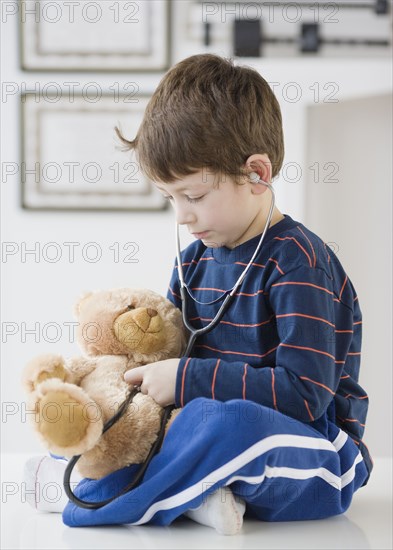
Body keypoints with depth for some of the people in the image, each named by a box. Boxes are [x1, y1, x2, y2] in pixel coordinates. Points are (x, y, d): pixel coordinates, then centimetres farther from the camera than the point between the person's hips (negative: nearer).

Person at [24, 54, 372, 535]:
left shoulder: (297, 262, -15)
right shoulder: (194, 261, 9)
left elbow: (304, 392, -23)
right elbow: (168, 351, 20)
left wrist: (186, 379, -22)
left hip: (315, 460, -8)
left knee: (227, 424, -40)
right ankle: (196, 494, -15)